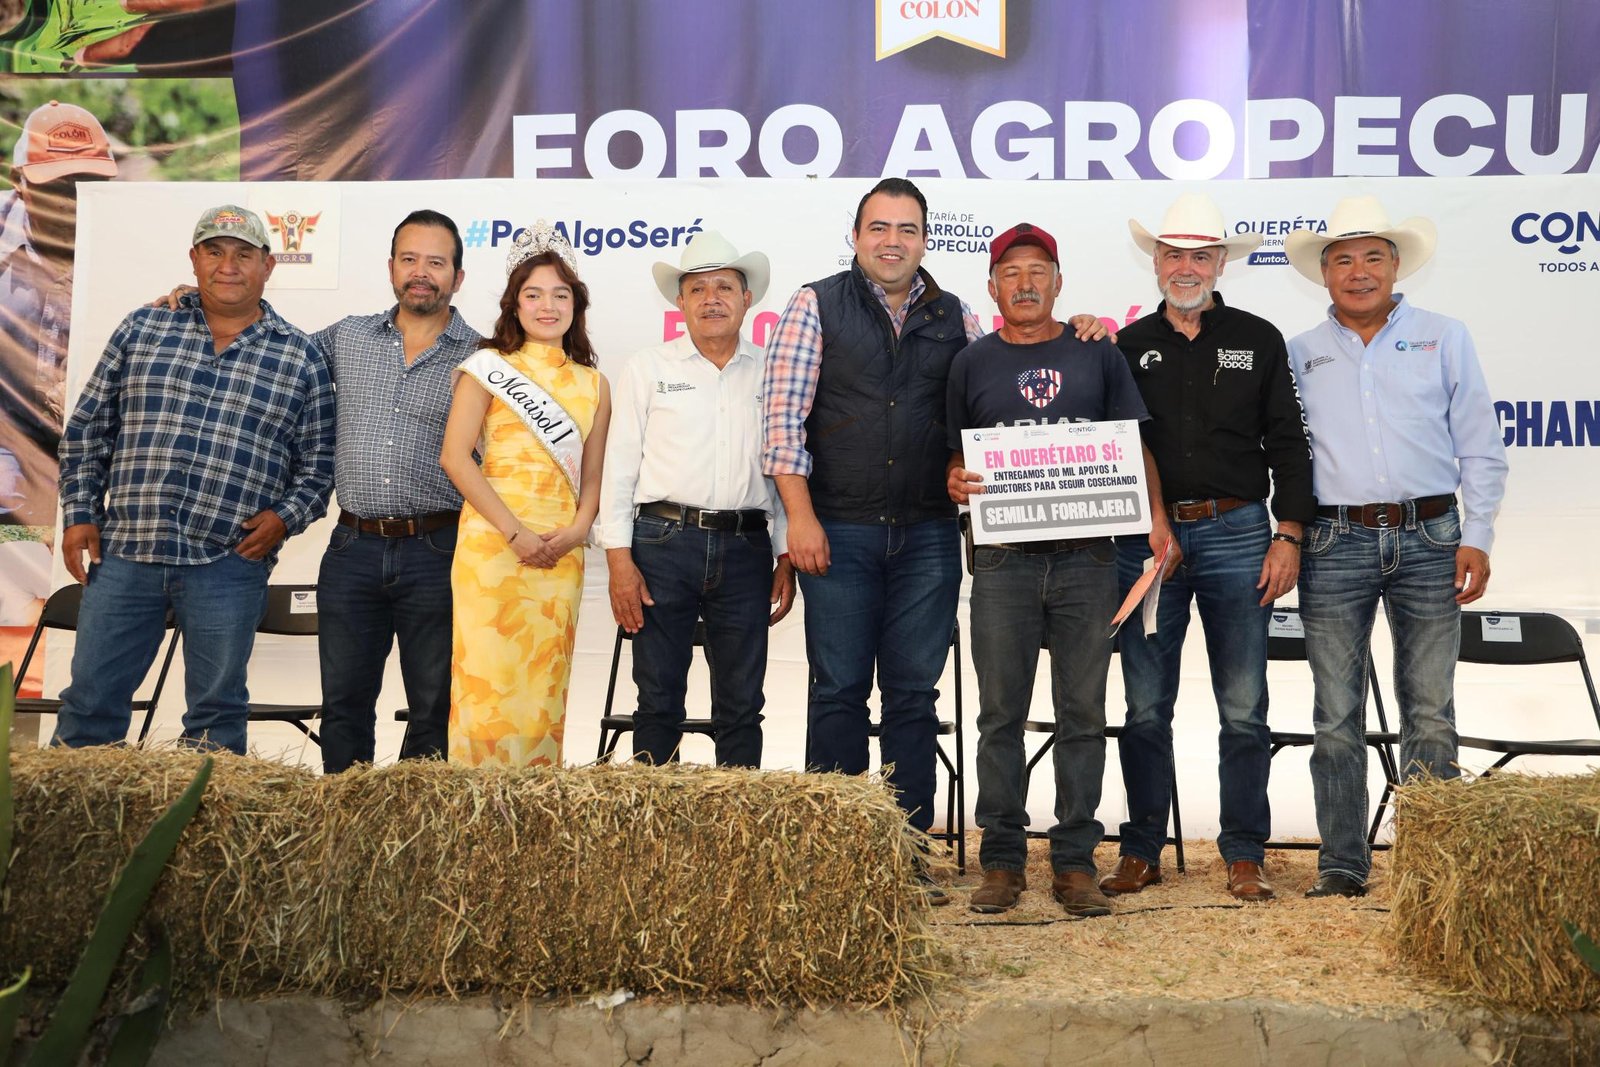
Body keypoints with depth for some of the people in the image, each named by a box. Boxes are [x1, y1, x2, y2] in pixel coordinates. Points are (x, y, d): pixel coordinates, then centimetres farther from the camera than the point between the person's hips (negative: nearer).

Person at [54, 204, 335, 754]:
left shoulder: (300, 356, 5)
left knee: (217, 713, 8)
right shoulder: (142, 329, 9)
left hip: (229, 563, -1)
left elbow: (319, 459, 8)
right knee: (90, 700, 8)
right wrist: (79, 514, 4)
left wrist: (285, 516, -7)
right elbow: (87, 429, 11)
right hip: (123, 551, 2)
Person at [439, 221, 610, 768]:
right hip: (492, 543, -3)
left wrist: (577, 530, -6)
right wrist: (515, 533, -13)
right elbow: (454, 455, -6)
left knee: (544, 686, 6)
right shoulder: (488, 368, 3)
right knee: (488, 679, -4)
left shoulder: (593, 384, 15)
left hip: (560, 553, 3)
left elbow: (592, 475, 15)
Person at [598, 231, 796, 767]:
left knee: (742, 706, 5)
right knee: (659, 700, 2)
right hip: (663, 543, -1)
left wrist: (786, 559, 6)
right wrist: (619, 560, -5)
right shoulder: (648, 368, 8)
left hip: (746, 549, 1)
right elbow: (619, 467, 4)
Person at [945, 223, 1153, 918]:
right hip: (1003, 560, 0)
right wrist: (956, 484, -10)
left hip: (1086, 555, 0)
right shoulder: (973, 362, 12)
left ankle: (1075, 862, 11)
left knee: (1083, 714, 3)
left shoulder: (1097, 356, 12)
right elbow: (956, 454, 12)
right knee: (1001, 715, 2)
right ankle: (1002, 862, 11)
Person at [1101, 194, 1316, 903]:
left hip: (1237, 533, 0)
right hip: (1145, 537, 1)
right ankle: (1141, 851, 15)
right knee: (1145, 707, 4)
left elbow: (1288, 446, 7)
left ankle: (1245, 857, 12)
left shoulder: (1259, 341, 9)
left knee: (1243, 708, 1)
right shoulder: (1128, 347, 11)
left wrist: (1289, 536, 0)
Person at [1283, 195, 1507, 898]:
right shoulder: (1300, 355, 11)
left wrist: (1476, 538, 0)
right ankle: (1342, 864, 10)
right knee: (1337, 716, 2)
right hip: (1335, 544, 0)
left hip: (1429, 540, 0)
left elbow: (1481, 450, 8)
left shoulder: (1445, 340, 10)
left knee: (1430, 713, 1)